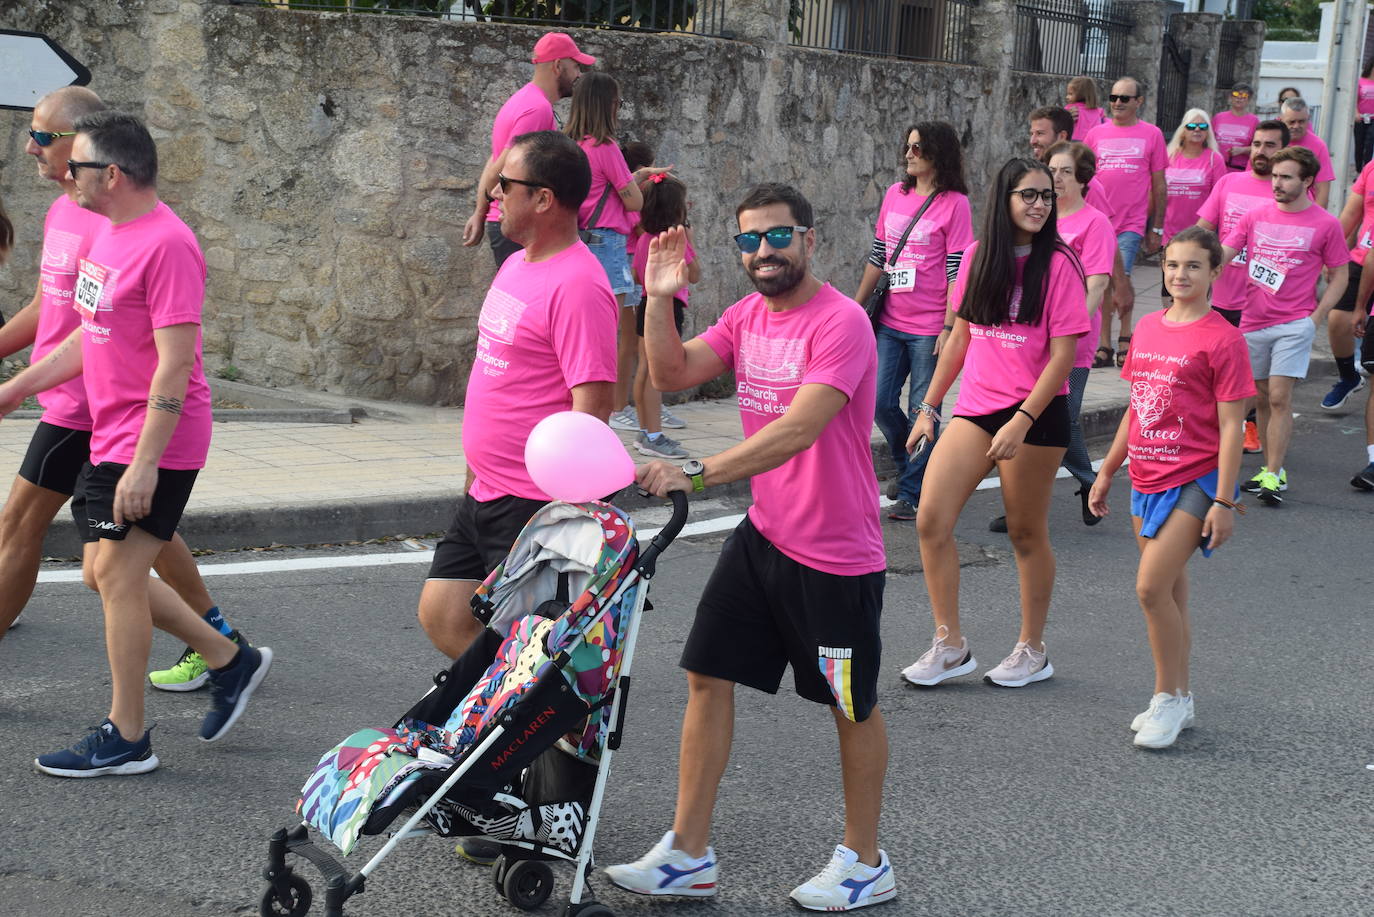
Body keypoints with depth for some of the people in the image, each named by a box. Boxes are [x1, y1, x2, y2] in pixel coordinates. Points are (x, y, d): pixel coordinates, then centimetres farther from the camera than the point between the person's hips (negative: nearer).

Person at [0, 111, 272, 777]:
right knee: (105, 575, 13)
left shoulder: (167, 245, -19)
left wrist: (144, 464, -26)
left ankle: (125, 740, 4)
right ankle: (230, 661, 25)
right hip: (109, 439, 10)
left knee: (117, 574, -6)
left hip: (155, 444, -10)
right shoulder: (108, 234, 12)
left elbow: (175, 362, -23)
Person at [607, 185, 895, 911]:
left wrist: (698, 473, -37)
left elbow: (798, 429, -30)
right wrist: (660, 300, -10)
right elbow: (673, 374, 5)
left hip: (836, 553, -7)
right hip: (763, 533, 8)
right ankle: (688, 854, 14)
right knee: (708, 676, 5)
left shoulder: (840, 322, -20)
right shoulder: (747, 316, 6)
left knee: (852, 706, 8)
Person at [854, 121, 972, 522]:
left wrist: (949, 328, -15)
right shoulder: (895, 194, 9)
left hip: (929, 327, -6)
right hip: (890, 323, 6)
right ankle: (912, 470, 28)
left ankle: (912, 493, 11)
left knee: (922, 412, 1)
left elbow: (958, 270, -10)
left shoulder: (954, 203, -8)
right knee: (881, 403, 4)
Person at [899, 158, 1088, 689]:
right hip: (975, 406, 5)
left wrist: (1021, 421, -17)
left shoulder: (1057, 263, -7)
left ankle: (1032, 650, 21)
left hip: (1035, 412, -5)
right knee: (931, 522, -6)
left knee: (1027, 533, 5)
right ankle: (950, 645, 5)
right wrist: (929, 407, 14)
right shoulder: (977, 257, 7)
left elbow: (1064, 353, -11)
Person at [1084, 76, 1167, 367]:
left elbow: (1159, 186, 7)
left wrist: (1157, 228, 6)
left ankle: (1125, 337, 4)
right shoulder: (1097, 133, 9)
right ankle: (1104, 343, 15)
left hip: (1132, 223, -3)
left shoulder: (1151, 134, 4)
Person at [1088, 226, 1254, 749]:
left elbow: (1231, 427, -11)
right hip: (1148, 479, 7)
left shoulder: (1221, 339, -10)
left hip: (1194, 480, -7)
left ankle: (1168, 697, 0)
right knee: (1168, 592, 12)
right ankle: (1178, 701, 22)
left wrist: (1224, 500, -15)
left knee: (1152, 587, -15)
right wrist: (1107, 471, 19)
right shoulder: (1148, 328, 10)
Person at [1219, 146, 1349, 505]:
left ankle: (1274, 474, -9)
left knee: (1279, 397, -12)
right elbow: (1222, 253, 3)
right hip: (1253, 322, 4)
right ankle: (1270, 471, 19)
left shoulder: (1325, 225, -1)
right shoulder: (1256, 217, 6)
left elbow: (1339, 276, 5)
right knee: (1262, 398, 10)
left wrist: (1316, 318, -4)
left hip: (1294, 324, -4)